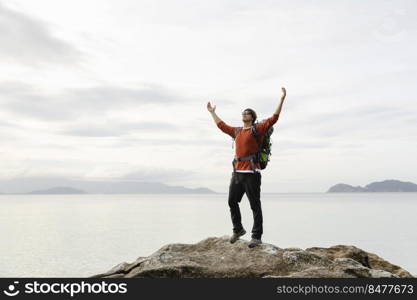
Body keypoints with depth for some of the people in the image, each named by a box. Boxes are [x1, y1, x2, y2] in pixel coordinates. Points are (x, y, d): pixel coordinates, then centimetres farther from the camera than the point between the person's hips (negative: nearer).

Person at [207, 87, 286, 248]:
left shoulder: (257, 129, 1)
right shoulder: (236, 131, 18)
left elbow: (273, 118, -7)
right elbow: (221, 125, 33)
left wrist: (282, 99, -12)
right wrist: (212, 112, 41)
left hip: (252, 173, -7)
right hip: (237, 173, 7)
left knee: (255, 205, -3)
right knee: (232, 202, 13)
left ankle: (257, 236, 3)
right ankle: (238, 229, 31)